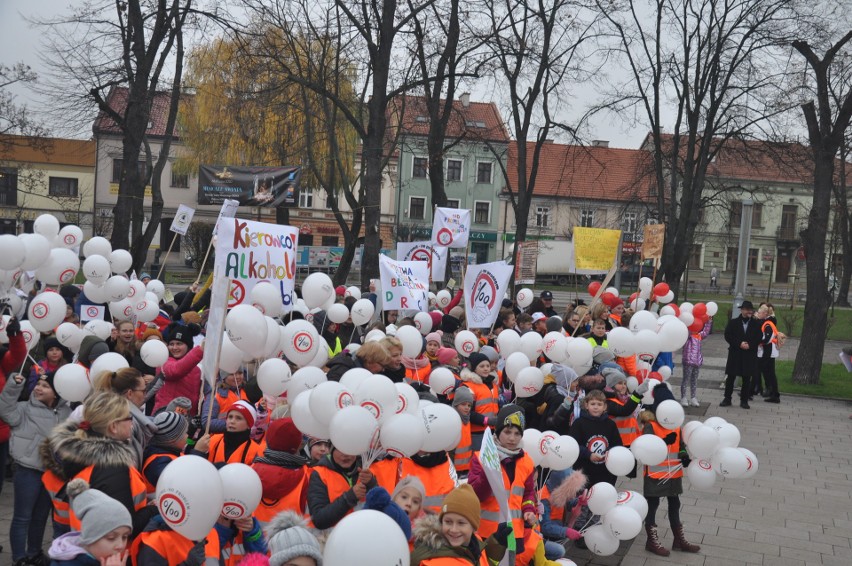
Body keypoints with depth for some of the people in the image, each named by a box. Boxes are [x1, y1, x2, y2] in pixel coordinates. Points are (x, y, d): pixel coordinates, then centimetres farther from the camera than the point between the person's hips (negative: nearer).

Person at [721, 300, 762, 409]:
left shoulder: (756, 324, 5)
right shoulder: (733, 322, 4)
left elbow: (759, 338, 1)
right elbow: (727, 336, -4)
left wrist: (750, 345, -14)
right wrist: (739, 344, -14)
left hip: (750, 356, 1)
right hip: (735, 354, 0)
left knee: (747, 379, 4)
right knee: (730, 377, 3)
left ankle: (744, 400, 13)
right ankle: (727, 399, 12)